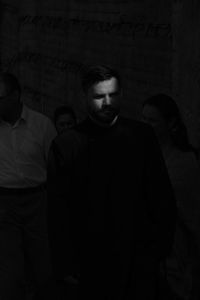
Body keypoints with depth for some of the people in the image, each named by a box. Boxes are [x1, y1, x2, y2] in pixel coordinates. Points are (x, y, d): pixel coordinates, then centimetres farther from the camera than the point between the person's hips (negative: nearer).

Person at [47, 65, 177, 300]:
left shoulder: (142, 136, 3)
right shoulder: (65, 145, -1)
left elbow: (162, 196, 7)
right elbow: (57, 212, 0)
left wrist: (161, 245, 0)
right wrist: (65, 263, -3)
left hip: (140, 262, 1)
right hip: (90, 261, -1)